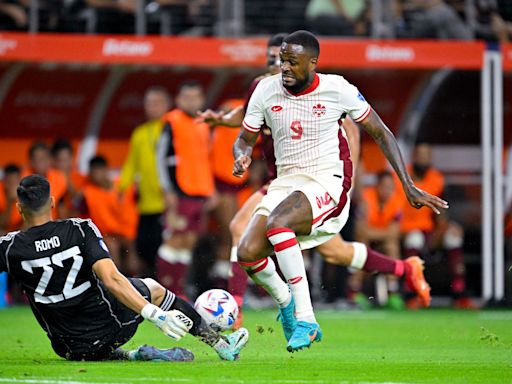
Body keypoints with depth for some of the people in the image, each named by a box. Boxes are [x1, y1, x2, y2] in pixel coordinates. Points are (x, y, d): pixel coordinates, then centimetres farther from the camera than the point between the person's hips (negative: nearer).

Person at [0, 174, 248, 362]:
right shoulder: (80, 230, -16)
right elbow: (111, 279, -23)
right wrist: (154, 314, -24)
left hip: (72, 350, 1)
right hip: (113, 329, -1)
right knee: (153, 289, 30)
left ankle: (132, 357, 15)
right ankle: (223, 346, 36)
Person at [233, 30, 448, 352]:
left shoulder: (337, 89, -8)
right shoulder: (267, 90, 1)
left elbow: (381, 133, 1)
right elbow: (245, 139, 14)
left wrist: (409, 187, -2)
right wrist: (242, 157, -13)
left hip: (327, 181, -5)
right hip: (286, 182, 5)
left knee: (276, 223, -35)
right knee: (247, 254, -16)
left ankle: (305, 319, -29)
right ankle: (286, 303, 18)